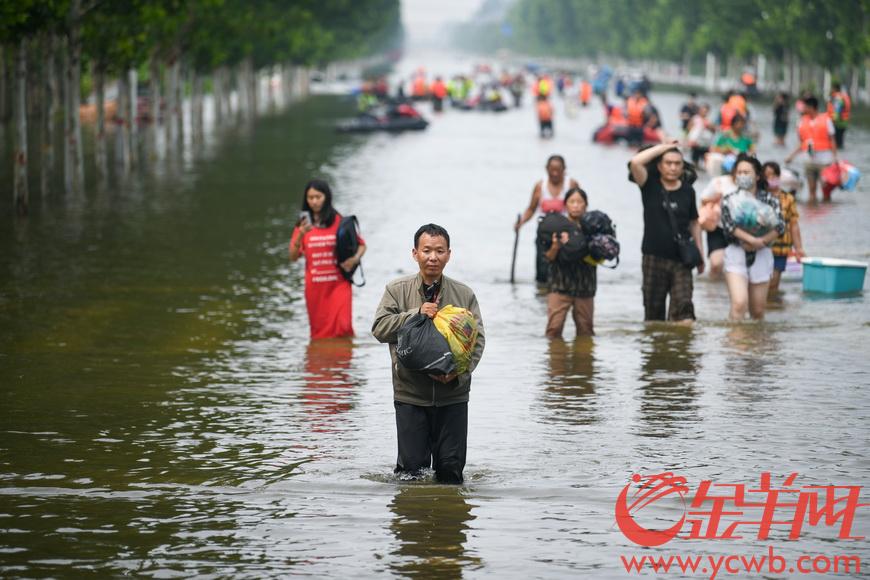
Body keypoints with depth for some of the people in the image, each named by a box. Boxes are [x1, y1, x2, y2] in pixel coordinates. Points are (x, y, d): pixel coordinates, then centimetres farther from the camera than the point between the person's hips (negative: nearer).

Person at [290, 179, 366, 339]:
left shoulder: (340, 222, -1)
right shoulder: (303, 225, 5)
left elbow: (361, 245, 6)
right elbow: (293, 257, 0)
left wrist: (355, 259, -14)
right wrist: (301, 236, -16)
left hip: (339, 284, -2)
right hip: (315, 287, 2)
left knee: (341, 326, -13)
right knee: (319, 332, 5)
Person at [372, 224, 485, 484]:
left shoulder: (464, 294, 5)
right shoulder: (397, 290, 3)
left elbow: (477, 339, 0)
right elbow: (380, 328, -4)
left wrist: (459, 372, -17)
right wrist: (416, 314, -16)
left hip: (453, 397, 1)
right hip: (410, 396, -1)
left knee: (451, 468, 1)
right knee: (412, 466, -1)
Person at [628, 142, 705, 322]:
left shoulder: (687, 191, 6)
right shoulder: (650, 186, 0)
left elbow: (694, 223, 14)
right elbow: (635, 162, -16)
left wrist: (700, 252, 11)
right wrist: (663, 147, -8)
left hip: (681, 259, 1)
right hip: (654, 258, -1)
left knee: (683, 305, -12)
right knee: (653, 309, 6)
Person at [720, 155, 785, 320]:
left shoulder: (768, 199, 5)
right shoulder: (729, 199, 5)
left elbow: (779, 226, -7)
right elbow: (729, 224, -12)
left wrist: (760, 241, -21)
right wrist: (752, 239, -22)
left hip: (761, 256, 1)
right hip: (736, 253, -1)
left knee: (757, 311, 6)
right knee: (739, 304, -19)